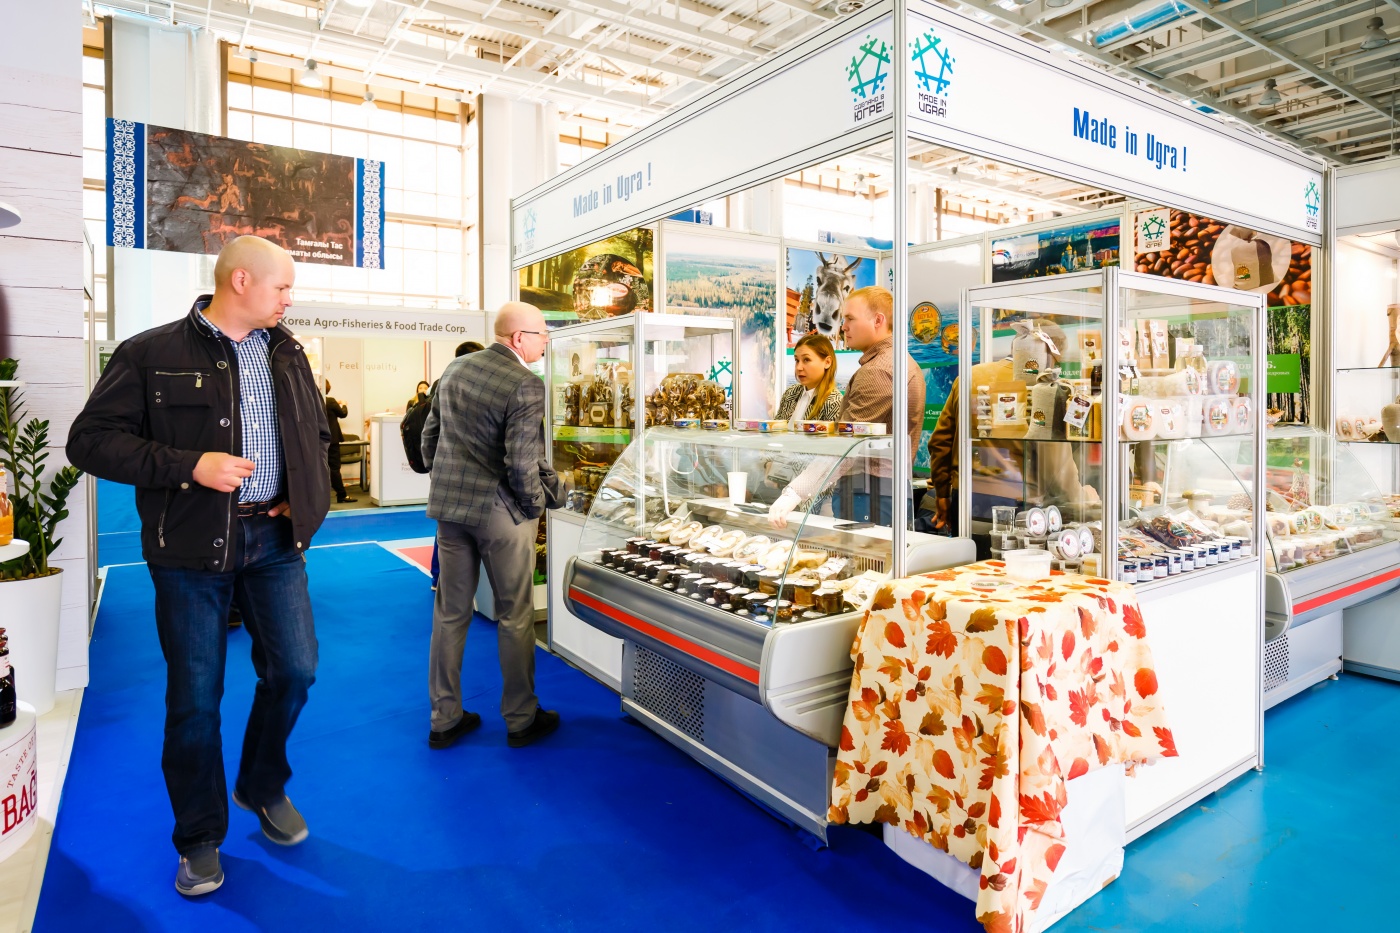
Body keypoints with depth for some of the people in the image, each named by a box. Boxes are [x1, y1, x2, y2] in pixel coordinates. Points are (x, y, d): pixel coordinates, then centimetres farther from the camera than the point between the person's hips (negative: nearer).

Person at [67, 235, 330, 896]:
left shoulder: (288, 354, 11)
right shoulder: (151, 353, -4)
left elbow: (318, 434, 21)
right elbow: (91, 440, -7)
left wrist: (308, 497, 7)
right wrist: (188, 466, -18)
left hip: (274, 538, 4)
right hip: (191, 547, -4)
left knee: (295, 670, 5)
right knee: (194, 696, 5)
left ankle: (263, 787, 33)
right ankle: (199, 840, 26)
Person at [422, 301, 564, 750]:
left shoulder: (454, 369, 6)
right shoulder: (525, 386, -18)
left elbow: (430, 436, 12)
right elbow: (522, 465, -22)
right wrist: (537, 503, -6)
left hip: (450, 506, 7)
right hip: (501, 512, -7)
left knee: (450, 613, 14)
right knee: (515, 617, 8)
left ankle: (444, 719, 26)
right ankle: (521, 720, 22)